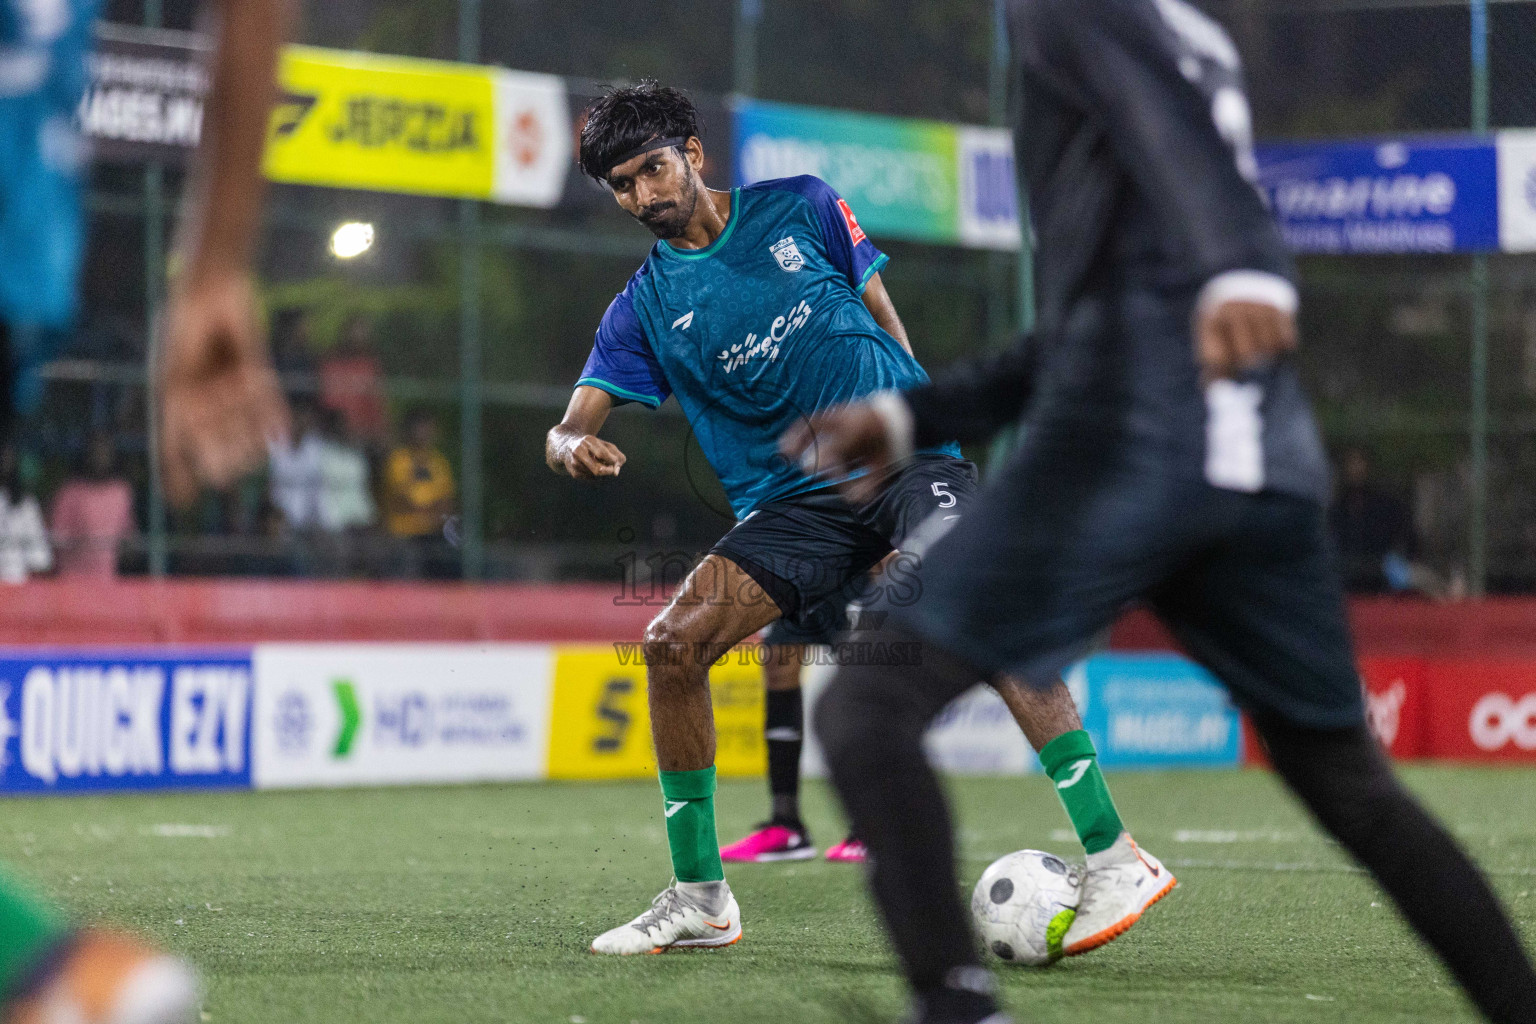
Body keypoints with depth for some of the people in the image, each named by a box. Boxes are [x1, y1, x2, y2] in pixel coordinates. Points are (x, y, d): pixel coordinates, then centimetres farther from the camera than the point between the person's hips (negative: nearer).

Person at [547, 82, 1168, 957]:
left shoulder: (802, 209, 4)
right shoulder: (646, 307, 5)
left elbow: (884, 318, 14)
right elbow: (569, 430, -1)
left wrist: (916, 422, 8)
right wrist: (575, 447, -25)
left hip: (904, 458, -3)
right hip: (790, 505, 3)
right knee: (674, 641, -17)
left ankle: (1113, 852, -29)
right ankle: (700, 898, -2)